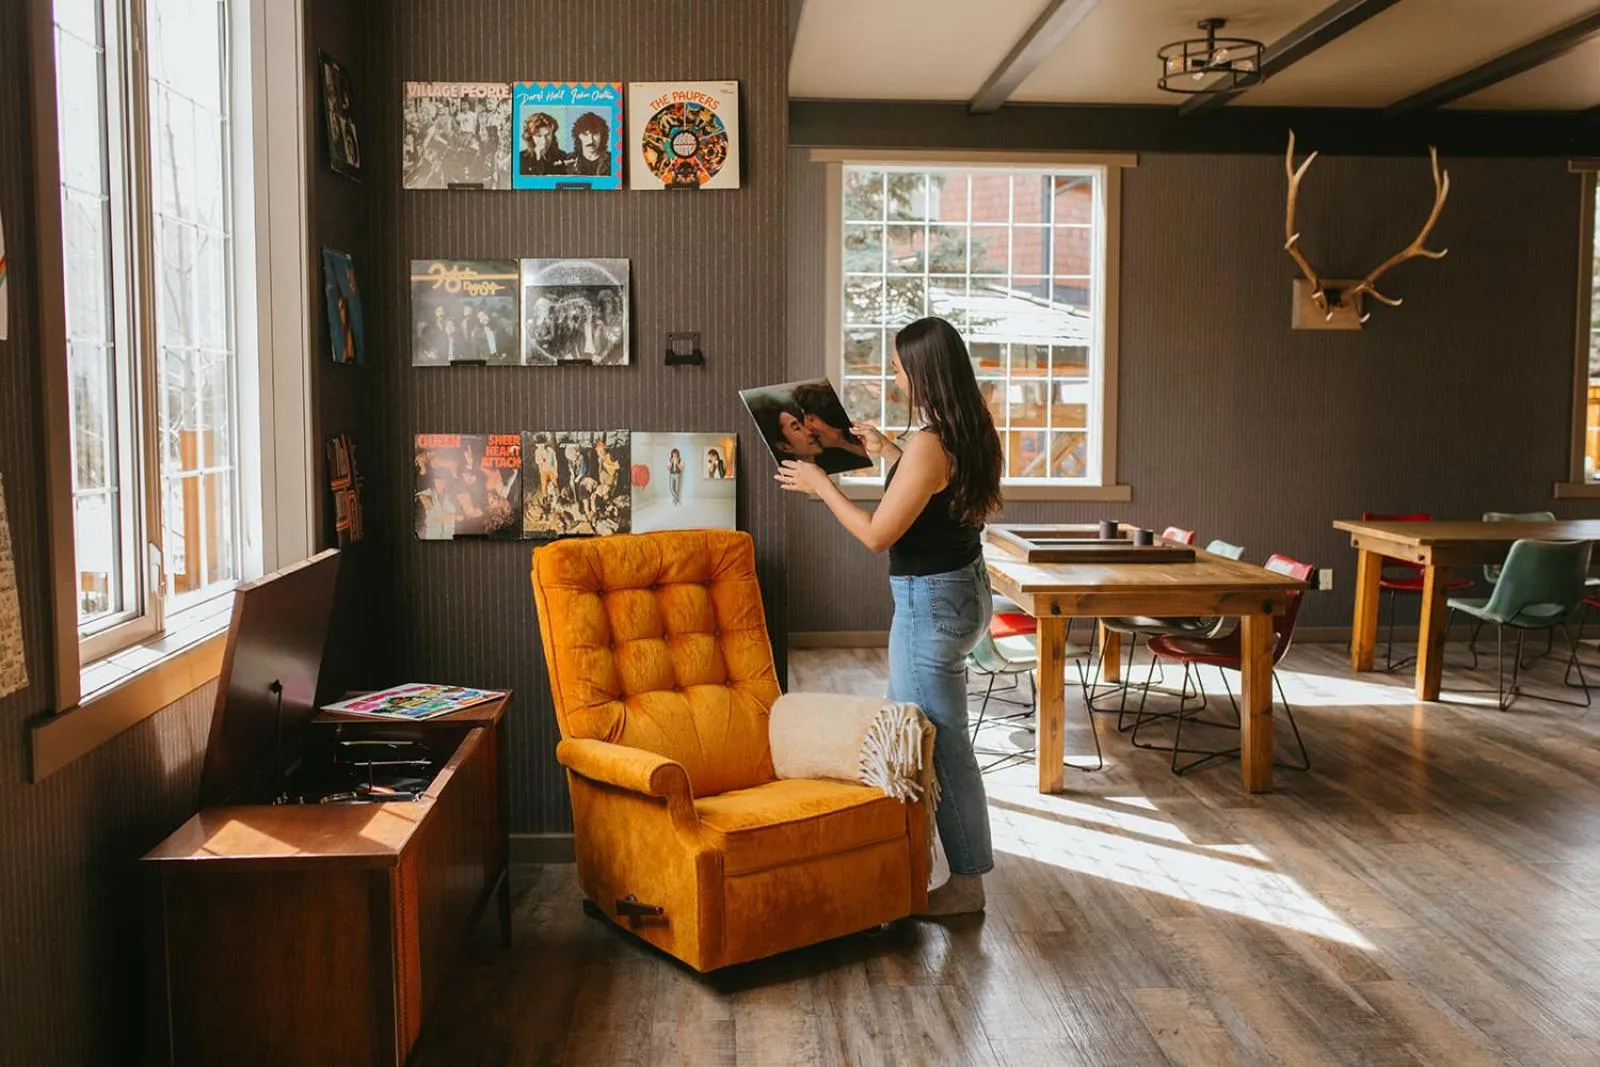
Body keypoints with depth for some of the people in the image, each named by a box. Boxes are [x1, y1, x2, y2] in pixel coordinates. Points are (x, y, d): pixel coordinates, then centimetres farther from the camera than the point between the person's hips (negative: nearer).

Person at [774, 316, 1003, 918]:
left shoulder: (929, 443, -24)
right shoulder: (967, 433, 4)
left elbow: (877, 535, -20)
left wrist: (820, 484, -8)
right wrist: (887, 452, 25)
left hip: (931, 601, -10)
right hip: (962, 587, 10)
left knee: (939, 740, 1)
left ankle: (966, 881, 13)